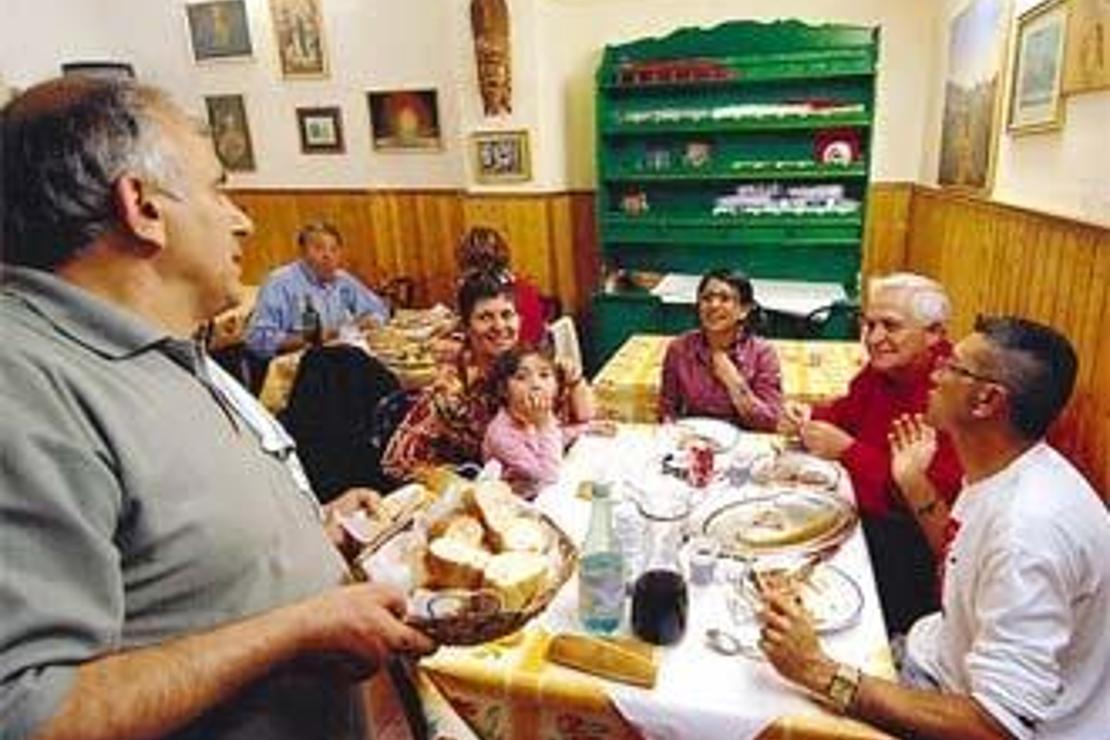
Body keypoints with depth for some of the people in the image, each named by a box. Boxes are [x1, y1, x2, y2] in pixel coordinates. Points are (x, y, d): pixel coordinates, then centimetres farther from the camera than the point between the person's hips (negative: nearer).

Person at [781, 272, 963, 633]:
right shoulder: (881, 370, 3)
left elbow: (932, 500, -27)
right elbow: (847, 411, 21)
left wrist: (847, 450, -26)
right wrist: (807, 417, -2)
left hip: (916, 538, -8)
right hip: (866, 515, 8)